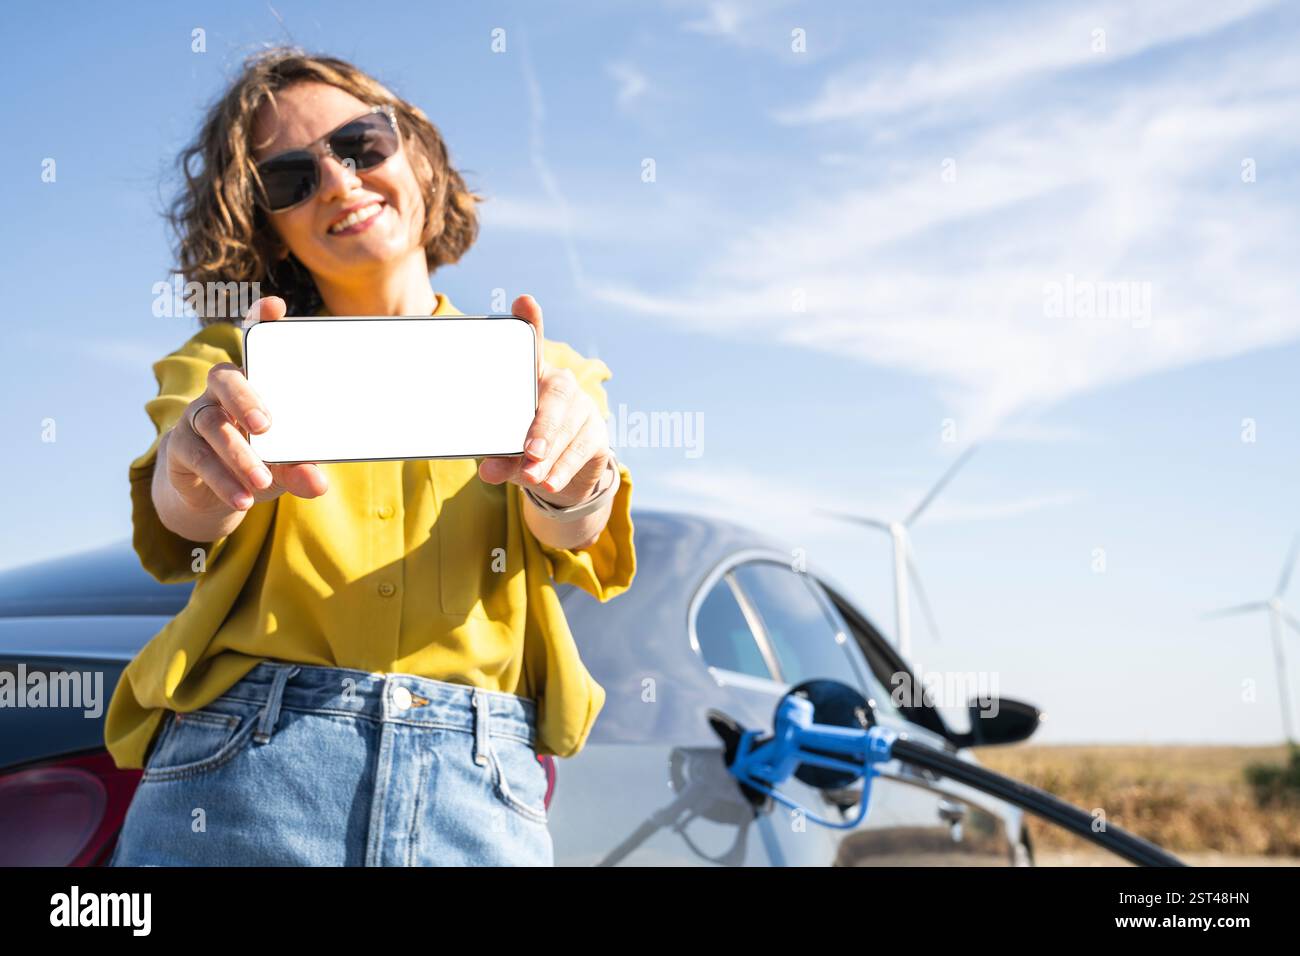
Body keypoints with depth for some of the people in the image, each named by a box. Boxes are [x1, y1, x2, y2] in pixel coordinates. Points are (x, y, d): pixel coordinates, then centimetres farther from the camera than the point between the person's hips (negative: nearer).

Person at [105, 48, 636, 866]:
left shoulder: (538, 372, 13)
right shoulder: (237, 357, 12)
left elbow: (569, 538, -6)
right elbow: (182, 522, -8)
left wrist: (572, 484, -30)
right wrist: (198, 472, -32)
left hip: (480, 788, 0)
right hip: (246, 768, 0)